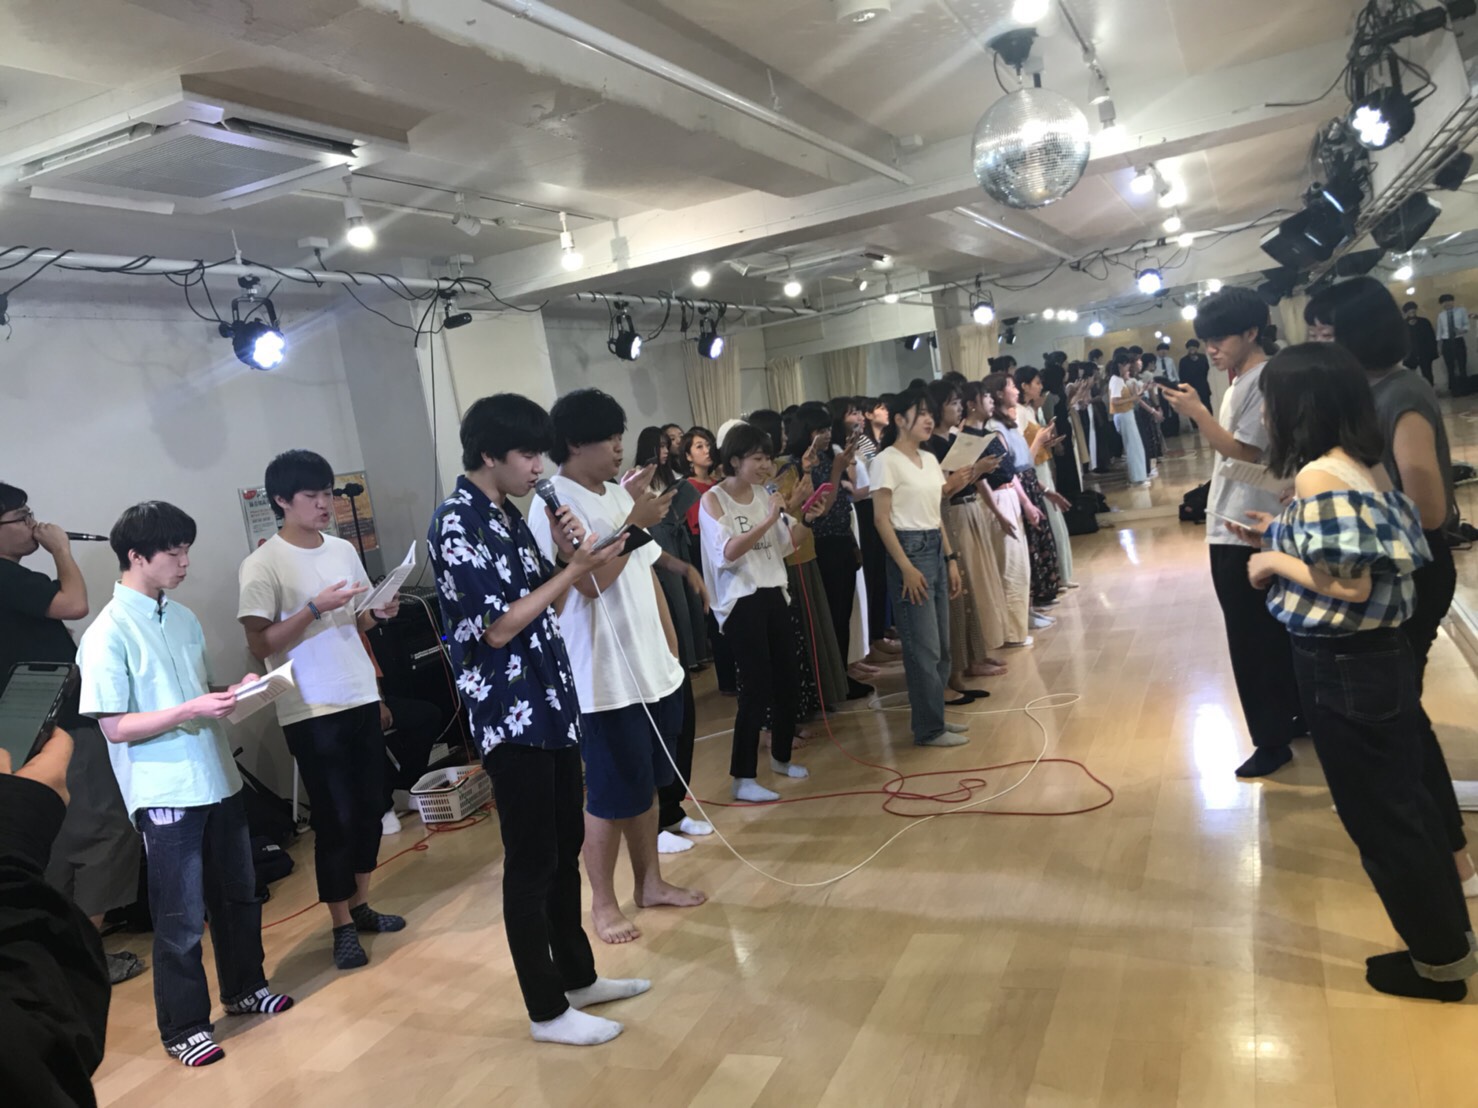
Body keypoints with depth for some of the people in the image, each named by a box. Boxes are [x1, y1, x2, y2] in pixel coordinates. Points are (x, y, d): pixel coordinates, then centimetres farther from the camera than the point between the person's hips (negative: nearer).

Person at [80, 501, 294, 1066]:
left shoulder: (183, 617, 7)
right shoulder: (108, 634, -15)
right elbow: (114, 726, -17)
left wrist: (236, 691, -3)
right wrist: (190, 711, -25)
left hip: (218, 780, 7)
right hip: (166, 796, -7)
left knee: (238, 895, 19)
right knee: (181, 918, 5)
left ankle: (245, 988, 37)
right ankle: (184, 1028, 21)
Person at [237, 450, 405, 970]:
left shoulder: (343, 550, 8)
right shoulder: (263, 565, -11)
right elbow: (260, 645, -14)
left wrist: (380, 613, -4)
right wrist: (314, 608, -24)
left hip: (362, 698, 6)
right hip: (311, 711, -6)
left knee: (370, 807, 13)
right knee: (335, 818, 0)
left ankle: (360, 905, 29)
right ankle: (342, 926, 15)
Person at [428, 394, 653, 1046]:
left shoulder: (510, 516, 12)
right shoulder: (455, 525, -15)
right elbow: (497, 627, -19)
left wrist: (565, 556, -2)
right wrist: (573, 569, -16)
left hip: (552, 703, 9)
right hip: (509, 713, -9)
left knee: (567, 847, 17)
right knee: (531, 862, 2)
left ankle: (578, 976, 33)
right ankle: (547, 1011, 16)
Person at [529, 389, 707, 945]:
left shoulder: (620, 495, 10)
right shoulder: (553, 504, -14)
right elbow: (590, 581, -22)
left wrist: (671, 646, 13)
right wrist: (635, 522, -20)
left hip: (654, 669, 8)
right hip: (603, 679, -7)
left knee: (647, 784, 18)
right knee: (612, 796, 3)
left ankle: (650, 882, 33)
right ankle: (603, 902, 21)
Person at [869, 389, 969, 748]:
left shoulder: (930, 460, 13)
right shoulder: (886, 461, -10)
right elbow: (882, 519, -13)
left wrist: (951, 559, 11)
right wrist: (906, 568, -18)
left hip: (935, 550, 8)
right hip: (909, 550, -8)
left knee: (941, 645, 12)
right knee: (924, 647, -3)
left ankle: (933, 716, 24)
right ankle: (929, 728, 7)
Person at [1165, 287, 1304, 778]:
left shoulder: (1263, 379, -16)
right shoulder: (1242, 381, 14)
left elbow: (1245, 453, -20)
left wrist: (1197, 412, -20)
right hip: (1235, 526, 10)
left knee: (1252, 640, -2)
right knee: (1272, 632, 19)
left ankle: (1272, 740, 9)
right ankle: (1298, 715, 32)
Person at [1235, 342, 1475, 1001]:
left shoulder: (1317, 476, -22)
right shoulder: (1365, 464, 6)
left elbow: (1351, 583, -25)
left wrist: (1276, 561, -12)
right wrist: (1286, 536, 13)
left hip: (1342, 666, -9)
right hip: (1382, 652, 9)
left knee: (1376, 816, 8)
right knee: (1405, 801, 22)